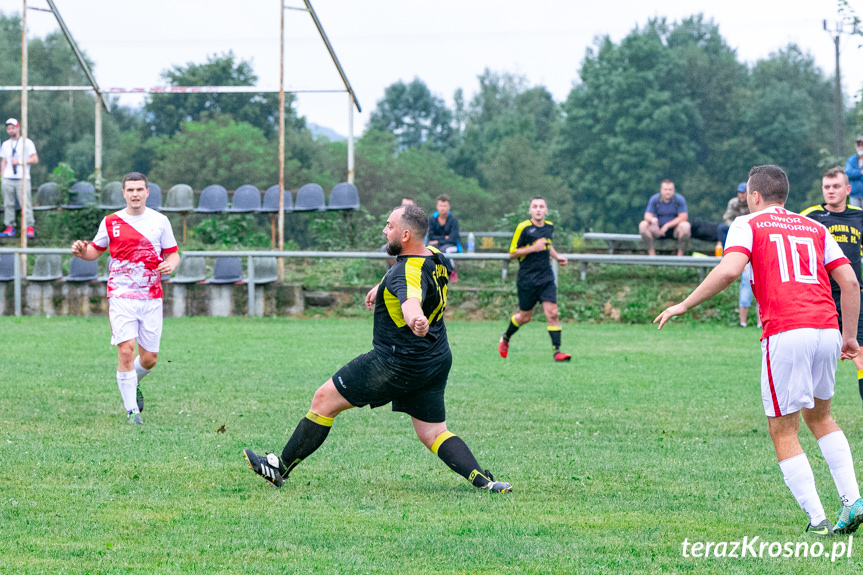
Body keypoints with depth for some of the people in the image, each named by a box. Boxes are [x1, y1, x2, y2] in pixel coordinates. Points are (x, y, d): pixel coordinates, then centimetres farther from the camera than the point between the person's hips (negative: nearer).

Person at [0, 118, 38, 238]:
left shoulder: (27, 143, 4)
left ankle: (29, 228, -11)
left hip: (22, 179, -4)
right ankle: (10, 228, 3)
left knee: (25, 204, -11)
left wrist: (19, 162, -11)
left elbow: (35, 159, -2)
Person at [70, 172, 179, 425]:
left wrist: (170, 264, -13)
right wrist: (82, 251, -7)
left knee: (149, 358, 4)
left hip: (151, 298, 2)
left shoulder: (160, 221, 4)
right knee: (126, 350, -15)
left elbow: (173, 253, 10)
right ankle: (131, 409, -6)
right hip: (121, 296, -2)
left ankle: (132, 383, 39)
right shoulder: (111, 222, 4)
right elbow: (96, 250, 15)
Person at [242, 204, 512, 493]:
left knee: (324, 400, 2)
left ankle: (279, 468, 9)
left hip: (397, 364, -9)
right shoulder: (436, 257, 3)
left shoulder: (409, 272, -26)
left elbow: (411, 297, -51)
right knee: (434, 434, 12)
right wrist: (381, 288, 31)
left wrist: (415, 318, -71)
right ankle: (484, 480, -8)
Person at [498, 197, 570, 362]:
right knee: (525, 317, 7)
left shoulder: (550, 227, 8)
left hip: (546, 277, 4)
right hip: (527, 278, -4)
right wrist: (533, 248, -19)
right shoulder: (523, 228, -10)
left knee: (552, 312, -11)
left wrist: (557, 256, 12)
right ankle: (505, 337, 36)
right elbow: (512, 253, -8)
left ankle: (557, 351, -11)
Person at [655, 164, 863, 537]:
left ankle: (817, 521, -2)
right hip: (827, 331, 5)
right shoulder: (816, 229, 21)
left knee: (782, 432, 5)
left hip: (785, 333, -5)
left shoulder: (748, 225, 7)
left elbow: (729, 270, -11)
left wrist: (684, 305, -3)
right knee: (819, 416, 26)